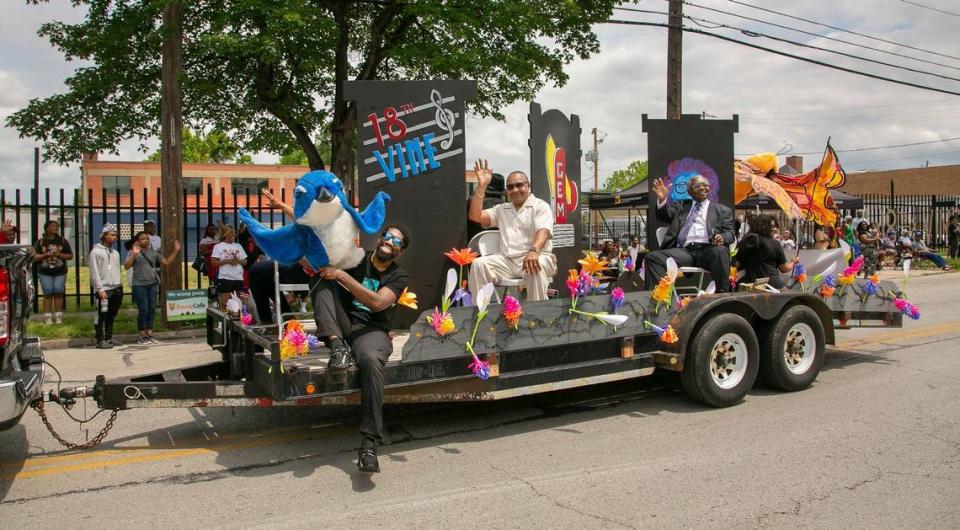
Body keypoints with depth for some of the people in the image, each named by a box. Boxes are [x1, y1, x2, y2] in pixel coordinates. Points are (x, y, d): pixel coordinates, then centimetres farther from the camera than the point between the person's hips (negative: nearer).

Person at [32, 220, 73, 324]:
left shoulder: (63, 241, 10)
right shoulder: (40, 242, 7)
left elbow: (70, 256, 9)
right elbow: (35, 258, 3)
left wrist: (59, 254, -8)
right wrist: (46, 254, -12)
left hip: (60, 272, 1)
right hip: (45, 273, -1)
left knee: (58, 294, -1)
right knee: (48, 294, -3)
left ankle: (58, 316, 5)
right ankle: (47, 317, 1)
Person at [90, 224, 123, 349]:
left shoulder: (115, 253, 16)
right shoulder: (96, 251, -5)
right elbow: (94, 273, -10)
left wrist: (120, 285, 11)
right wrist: (100, 289, -16)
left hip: (116, 288, 7)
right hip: (104, 289, -7)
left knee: (111, 315, 12)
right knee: (101, 316, -3)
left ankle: (109, 338, 20)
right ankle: (100, 340, 2)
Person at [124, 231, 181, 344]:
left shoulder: (153, 252, 12)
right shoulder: (133, 252, -2)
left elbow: (166, 262, 13)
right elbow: (126, 267, -13)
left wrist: (176, 251, 5)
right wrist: (134, 254, -24)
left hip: (152, 284, 5)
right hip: (139, 285, -5)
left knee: (152, 310, 6)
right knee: (143, 310, -6)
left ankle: (149, 335, 14)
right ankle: (142, 336, 5)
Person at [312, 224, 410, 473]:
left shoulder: (399, 276, 7)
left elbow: (377, 302, -11)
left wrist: (341, 275, -15)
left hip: (371, 330, -2)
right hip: (342, 325, 2)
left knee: (371, 360, -37)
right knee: (325, 280, -16)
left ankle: (369, 443, -36)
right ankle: (337, 345, -33)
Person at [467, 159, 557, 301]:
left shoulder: (540, 206, 5)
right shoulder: (502, 209, 23)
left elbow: (543, 231, -14)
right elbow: (475, 216, 11)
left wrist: (534, 251, -36)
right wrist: (481, 186, 3)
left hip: (536, 257, -4)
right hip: (507, 260, 5)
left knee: (535, 267, -38)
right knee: (479, 264, -19)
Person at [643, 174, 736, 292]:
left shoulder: (722, 210, 23)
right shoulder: (681, 206, 29)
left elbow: (730, 234, 13)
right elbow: (664, 216, 15)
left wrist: (722, 237, -13)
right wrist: (662, 199, -7)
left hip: (707, 250, -1)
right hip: (684, 250, 2)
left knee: (720, 251, -37)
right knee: (653, 257, -24)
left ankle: (722, 294, -30)